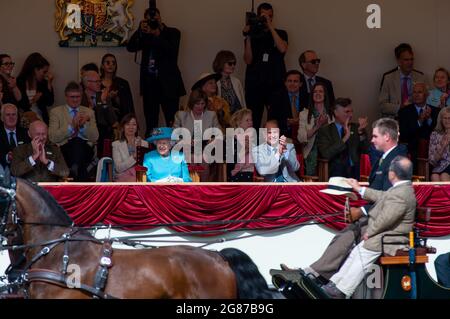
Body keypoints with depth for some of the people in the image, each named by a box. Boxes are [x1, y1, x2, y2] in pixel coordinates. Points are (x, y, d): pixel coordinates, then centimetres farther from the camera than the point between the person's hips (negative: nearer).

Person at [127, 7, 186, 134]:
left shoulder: (172, 33, 6)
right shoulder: (145, 35, 13)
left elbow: (172, 51, -10)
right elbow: (130, 47, 0)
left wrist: (158, 35, -17)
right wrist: (140, 31, -10)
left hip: (168, 82, -3)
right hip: (149, 81, 3)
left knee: (172, 121, -8)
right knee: (150, 121, 4)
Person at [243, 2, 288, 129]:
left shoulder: (280, 34, 12)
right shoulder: (252, 35, 13)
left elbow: (282, 49, -9)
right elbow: (248, 60, 3)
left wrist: (270, 26, -9)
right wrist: (248, 37, -6)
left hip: (276, 84, -1)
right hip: (254, 84, 1)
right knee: (253, 120, -7)